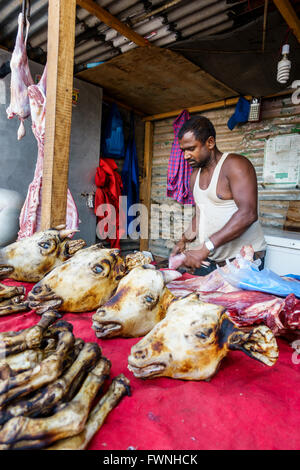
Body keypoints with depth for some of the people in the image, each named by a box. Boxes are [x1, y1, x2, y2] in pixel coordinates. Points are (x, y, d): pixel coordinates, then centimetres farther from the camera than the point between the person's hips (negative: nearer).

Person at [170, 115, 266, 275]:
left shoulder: (235, 164, -13)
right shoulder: (195, 175, 13)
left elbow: (247, 214, -25)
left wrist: (205, 248, -29)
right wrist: (184, 241, 8)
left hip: (242, 261, -6)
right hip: (207, 261, 7)